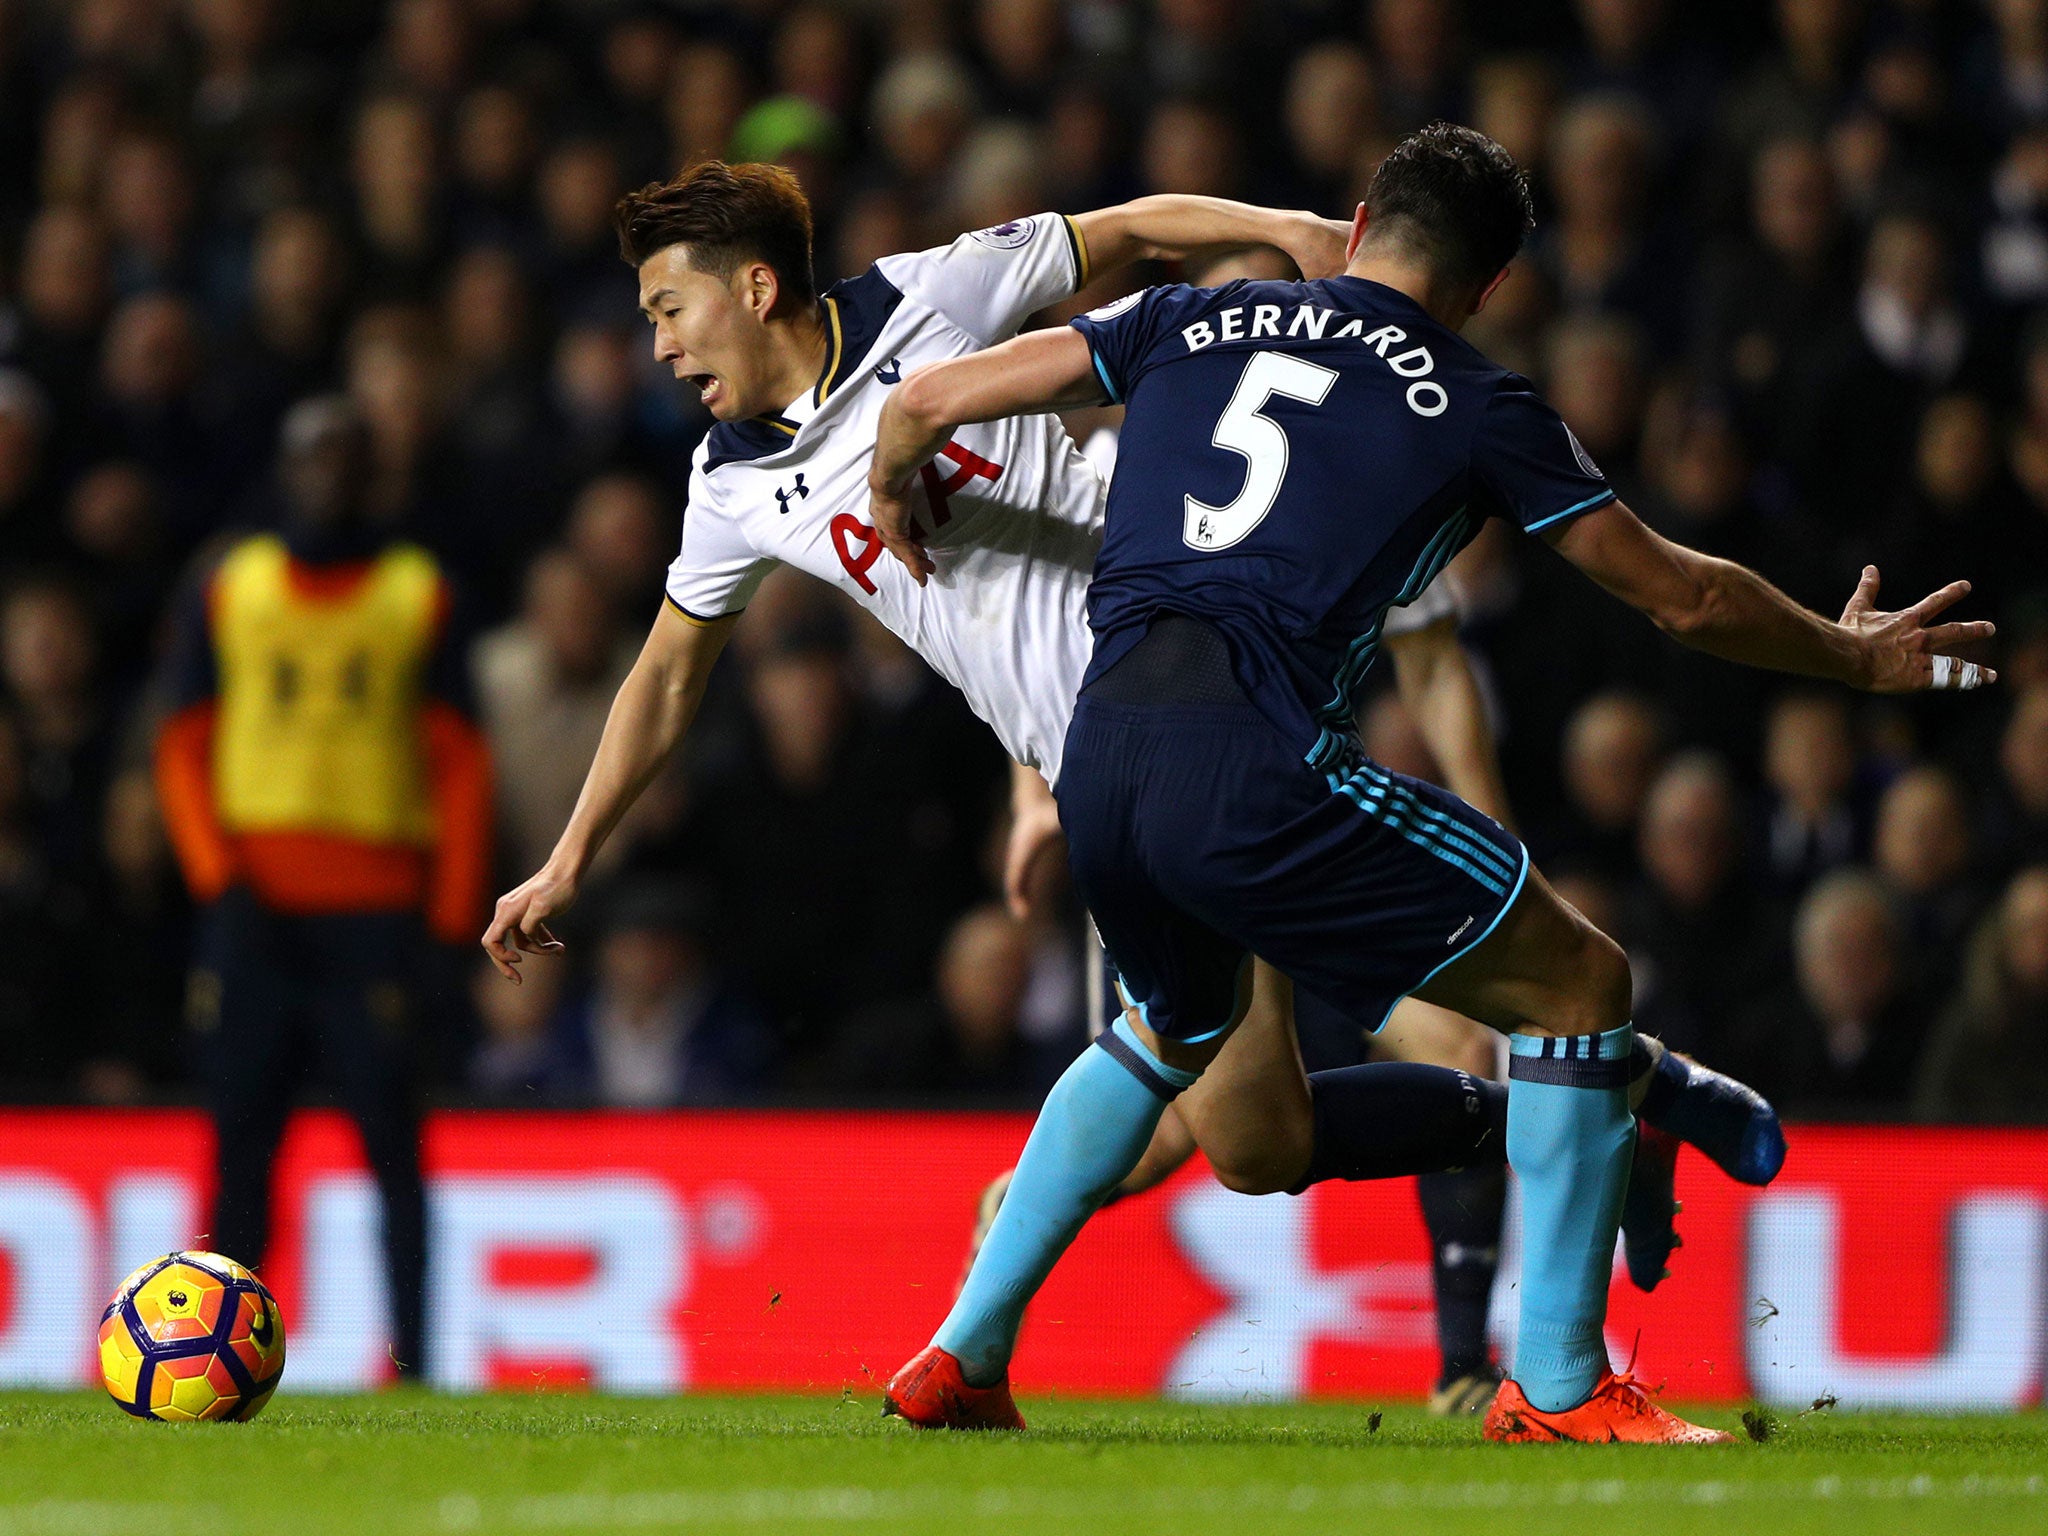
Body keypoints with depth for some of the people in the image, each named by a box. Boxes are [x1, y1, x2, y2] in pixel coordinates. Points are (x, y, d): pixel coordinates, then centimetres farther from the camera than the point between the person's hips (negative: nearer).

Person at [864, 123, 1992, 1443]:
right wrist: (1856, 657, 33)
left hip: (1100, 761, 6)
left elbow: (926, 403, 19)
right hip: (1256, 769, -6)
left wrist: (895, 510, 41)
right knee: (1580, 986, 9)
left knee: (1180, 1028, 35)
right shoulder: (1479, 408, 9)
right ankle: (1559, 1385, 7)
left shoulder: (1187, 323, 19)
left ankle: (966, 1350, 31)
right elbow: (1683, 595, 16)